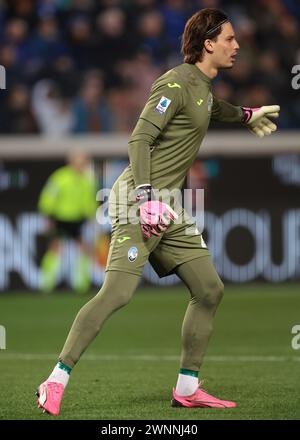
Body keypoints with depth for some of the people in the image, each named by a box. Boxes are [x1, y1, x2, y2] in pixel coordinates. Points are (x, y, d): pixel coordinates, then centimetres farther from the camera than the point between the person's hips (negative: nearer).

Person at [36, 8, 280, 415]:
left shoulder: (204, 87, 16)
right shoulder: (176, 83, -13)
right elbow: (140, 139, -20)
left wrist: (246, 115, 51)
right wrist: (146, 197, -28)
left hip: (169, 205, 10)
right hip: (139, 200, -10)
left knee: (210, 290, 6)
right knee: (117, 293, -18)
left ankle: (187, 388, 13)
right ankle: (57, 381, -15)